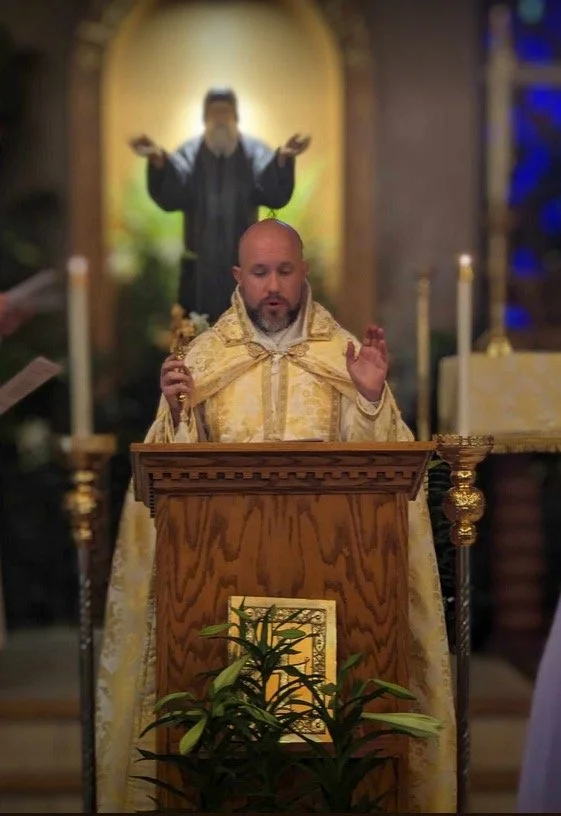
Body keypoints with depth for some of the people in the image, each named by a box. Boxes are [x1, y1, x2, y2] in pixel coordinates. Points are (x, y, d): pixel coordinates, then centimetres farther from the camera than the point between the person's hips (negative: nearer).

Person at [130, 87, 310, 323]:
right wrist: (158, 161, -34)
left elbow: (276, 195, -16)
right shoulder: (189, 154, 0)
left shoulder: (255, 153, -1)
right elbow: (169, 197, -16)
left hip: (243, 263, 0)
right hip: (200, 263, 0)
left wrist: (283, 160, -35)